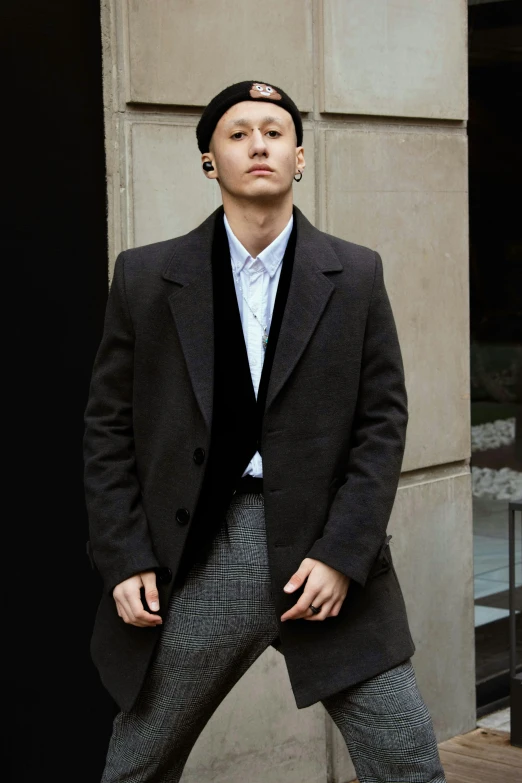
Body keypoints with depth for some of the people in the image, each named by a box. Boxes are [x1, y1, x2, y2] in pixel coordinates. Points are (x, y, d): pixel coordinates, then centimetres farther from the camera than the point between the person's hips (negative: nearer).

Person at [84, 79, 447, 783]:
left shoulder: (356, 276, 4)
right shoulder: (146, 277, 3)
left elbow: (382, 421, 1)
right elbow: (109, 426, 5)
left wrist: (342, 555, -8)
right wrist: (123, 560, -3)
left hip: (326, 558, 0)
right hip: (192, 561, 0)